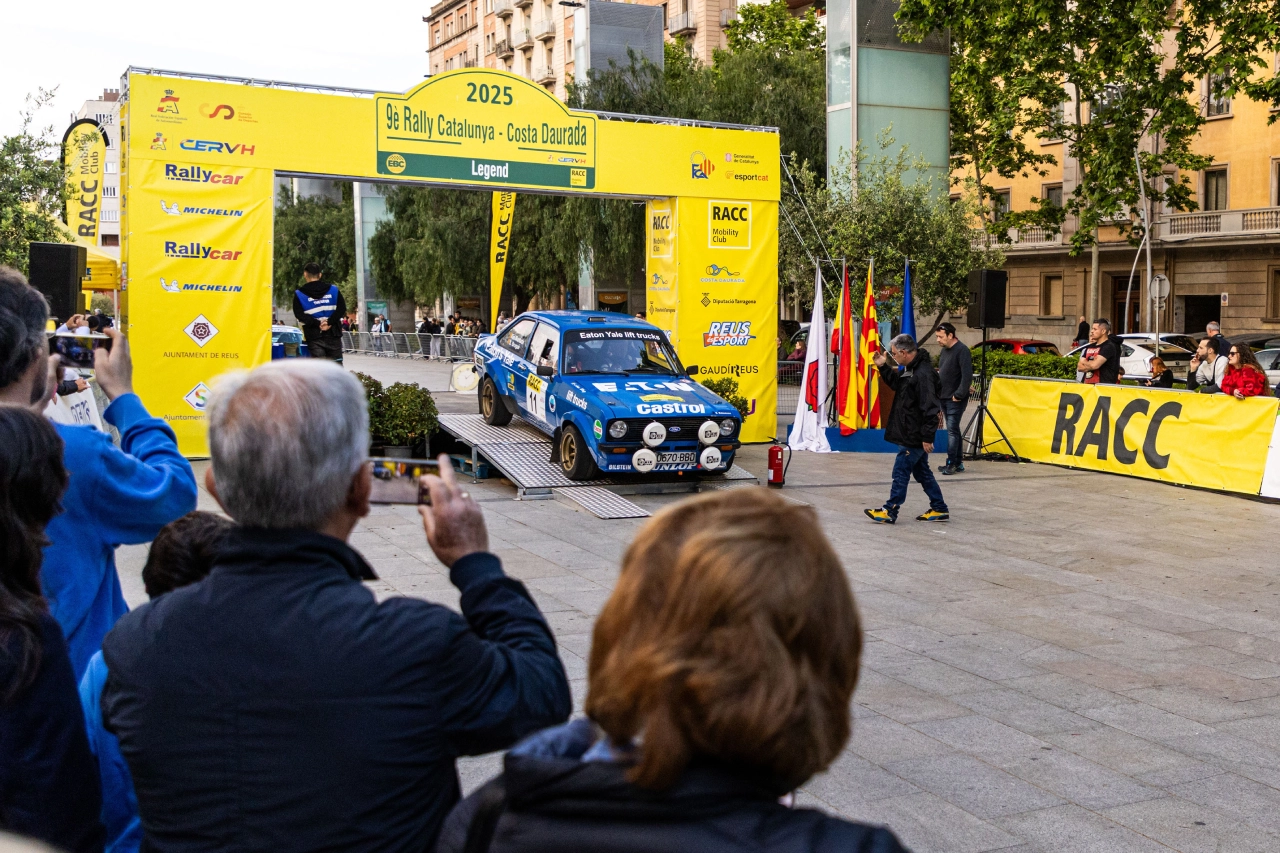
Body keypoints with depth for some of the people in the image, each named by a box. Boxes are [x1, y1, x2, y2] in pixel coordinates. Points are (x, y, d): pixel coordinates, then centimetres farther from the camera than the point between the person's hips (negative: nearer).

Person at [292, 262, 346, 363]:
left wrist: (317, 323, -12)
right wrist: (330, 322, -11)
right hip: (333, 334, 2)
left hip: (314, 337, -2)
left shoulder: (299, 294, 2)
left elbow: (299, 314, -10)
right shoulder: (333, 289, 8)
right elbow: (342, 308, -4)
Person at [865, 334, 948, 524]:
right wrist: (883, 367, 15)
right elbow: (897, 384, 28)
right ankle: (939, 509, 22)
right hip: (911, 435, 10)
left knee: (901, 472, -3)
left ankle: (890, 512, 3)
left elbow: (929, 408, -26)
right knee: (922, 472, 16)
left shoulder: (923, 374, -23)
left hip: (915, 436, -10)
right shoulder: (911, 369, 9)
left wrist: (928, 437, -25)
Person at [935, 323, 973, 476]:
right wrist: (938, 393, 11)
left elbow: (967, 375, -20)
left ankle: (951, 463, -8)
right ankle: (958, 462, 18)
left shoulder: (962, 350, -13)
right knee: (954, 430, 12)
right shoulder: (945, 350, 14)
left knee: (952, 430, -9)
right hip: (944, 398, 9)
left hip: (955, 400, -9)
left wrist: (959, 395, -20)